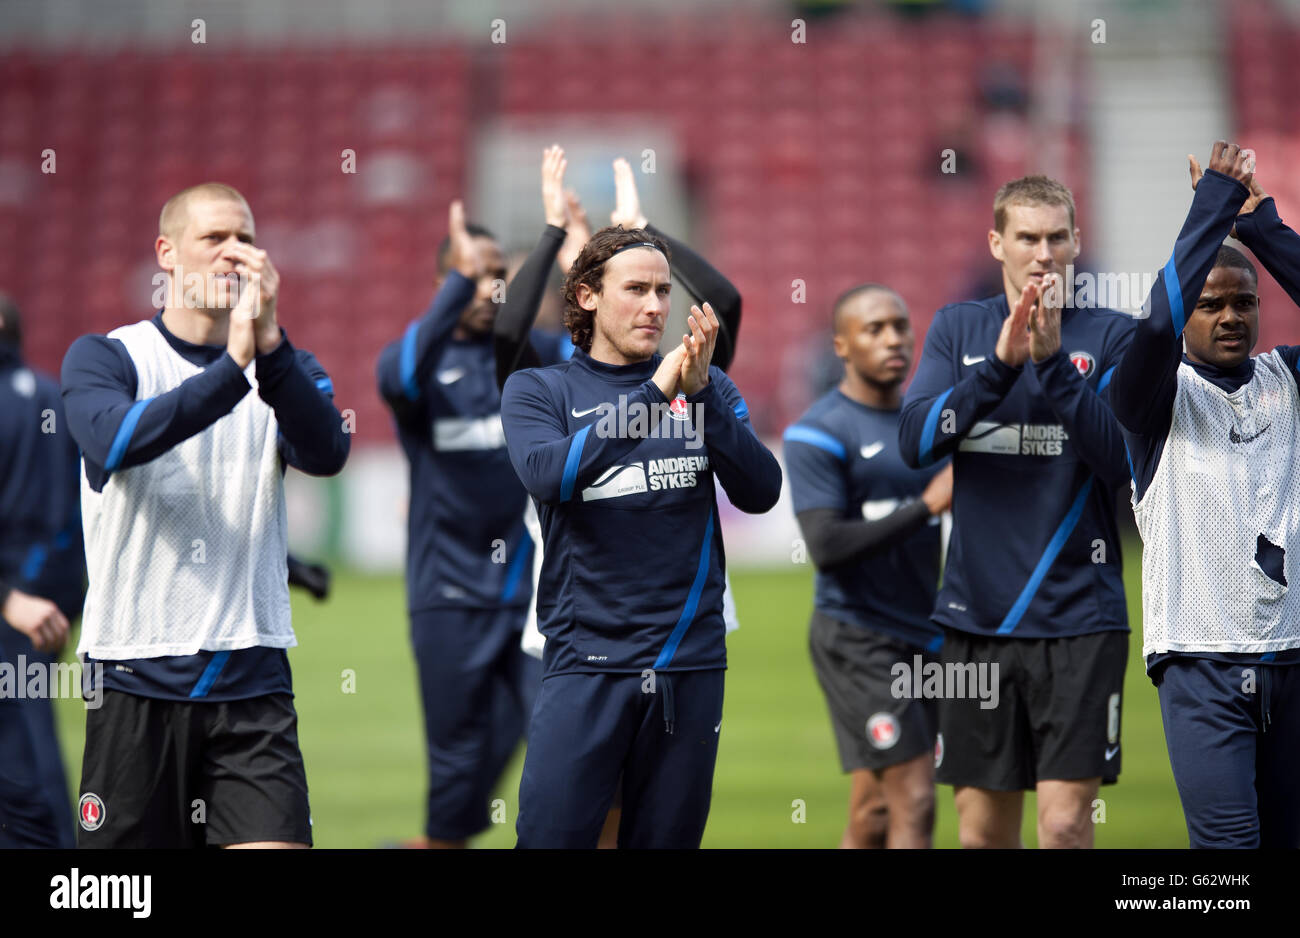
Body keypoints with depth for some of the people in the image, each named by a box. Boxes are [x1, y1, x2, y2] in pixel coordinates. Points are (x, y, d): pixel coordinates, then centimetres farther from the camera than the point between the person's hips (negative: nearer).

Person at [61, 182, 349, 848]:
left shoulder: (286, 367, 12)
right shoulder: (103, 358, 4)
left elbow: (326, 454, -10)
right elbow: (113, 441, -19)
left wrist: (269, 346, -23)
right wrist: (232, 367, -28)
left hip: (252, 675, 2)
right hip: (134, 674, -1)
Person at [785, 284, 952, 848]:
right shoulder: (818, 435, -9)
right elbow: (827, 546, -19)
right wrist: (927, 506, -20)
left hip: (923, 637, 7)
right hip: (859, 638, -7)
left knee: (872, 817, 8)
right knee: (914, 806, -13)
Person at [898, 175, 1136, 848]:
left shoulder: (1109, 336, 2)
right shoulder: (958, 329, 9)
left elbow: (1123, 459, -10)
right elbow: (915, 441, -4)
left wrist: (1053, 360, -18)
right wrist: (1001, 363, -16)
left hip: (1079, 618, -2)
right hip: (976, 615, 3)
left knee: (1064, 823, -12)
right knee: (982, 829, 6)